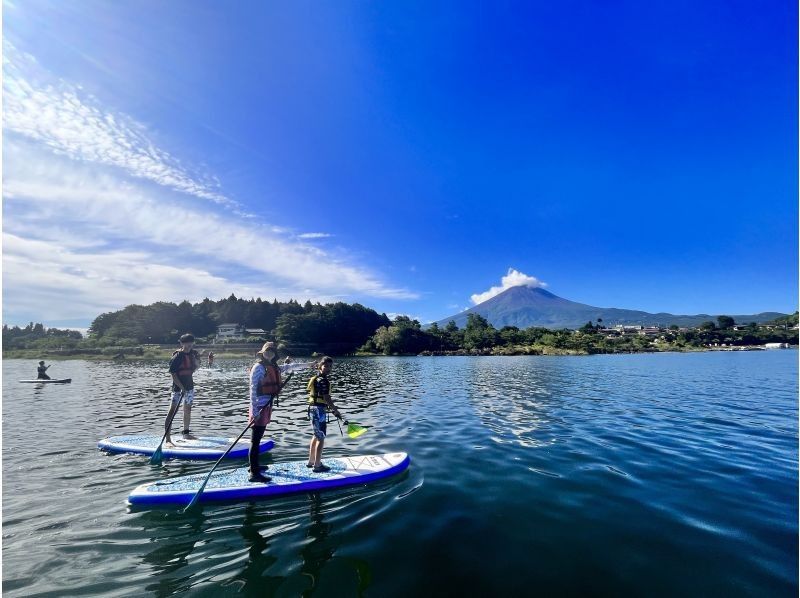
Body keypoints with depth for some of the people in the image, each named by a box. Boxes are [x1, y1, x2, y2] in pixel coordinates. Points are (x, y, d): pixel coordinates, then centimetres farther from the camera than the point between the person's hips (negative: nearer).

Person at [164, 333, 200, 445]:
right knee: (173, 410, -10)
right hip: (178, 386, -7)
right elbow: (172, 373, -18)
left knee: (188, 409, 17)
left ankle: (186, 433, 32)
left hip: (189, 385, 7)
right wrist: (181, 387, -23)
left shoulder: (192, 353, 3)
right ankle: (167, 438, -8)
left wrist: (196, 359, -3)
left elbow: (197, 366, 17)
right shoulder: (178, 356, -16)